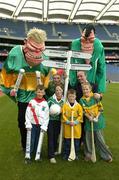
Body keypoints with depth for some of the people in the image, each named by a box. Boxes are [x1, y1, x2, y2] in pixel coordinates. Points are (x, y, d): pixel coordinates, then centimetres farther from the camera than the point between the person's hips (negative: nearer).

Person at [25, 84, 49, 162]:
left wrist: (44, 126, -4)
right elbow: (28, 114, -3)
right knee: (31, 141, 1)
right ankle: (29, 155, 13)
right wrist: (28, 124, -7)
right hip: (32, 124, -1)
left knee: (38, 141, 9)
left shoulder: (45, 103, 1)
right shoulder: (32, 102, -2)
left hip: (41, 125, 1)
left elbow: (47, 116, 1)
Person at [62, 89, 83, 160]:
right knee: (67, 142, 9)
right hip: (67, 126, 0)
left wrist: (75, 122, -12)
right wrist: (69, 122, -14)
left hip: (76, 126, 0)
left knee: (76, 142, 9)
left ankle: (76, 154, 25)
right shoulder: (65, 105, -2)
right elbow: (63, 115, -3)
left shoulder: (78, 105, -1)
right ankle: (66, 154, 24)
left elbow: (80, 115, -2)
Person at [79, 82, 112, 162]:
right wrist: (89, 117, -15)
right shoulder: (82, 100, 0)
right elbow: (83, 111, 0)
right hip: (88, 121, 3)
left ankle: (106, 155, 18)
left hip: (97, 120, -3)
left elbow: (101, 108, -4)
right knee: (88, 138, 8)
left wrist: (97, 117, -14)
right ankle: (88, 154, 28)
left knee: (99, 139, 1)